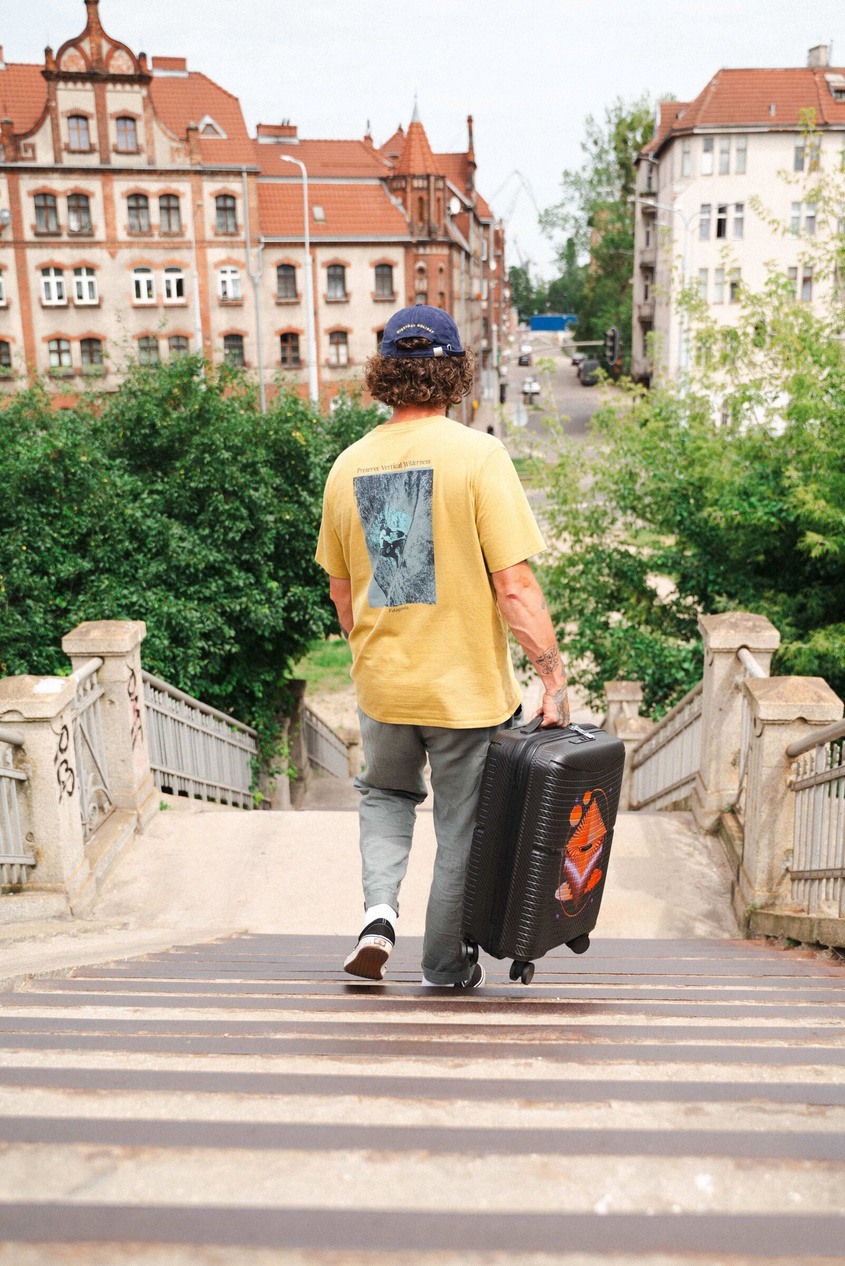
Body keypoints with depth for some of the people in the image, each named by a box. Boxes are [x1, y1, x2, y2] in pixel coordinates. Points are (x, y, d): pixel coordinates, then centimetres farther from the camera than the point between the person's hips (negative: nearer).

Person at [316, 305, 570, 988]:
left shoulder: (348, 465, 1)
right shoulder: (478, 454, -14)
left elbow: (341, 589, 9)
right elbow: (514, 586, -18)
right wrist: (554, 677, -11)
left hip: (381, 683, 4)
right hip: (467, 687, -3)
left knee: (385, 794, 29)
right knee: (460, 829, 14)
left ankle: (380, 908, 10)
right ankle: (445, 968, 28)